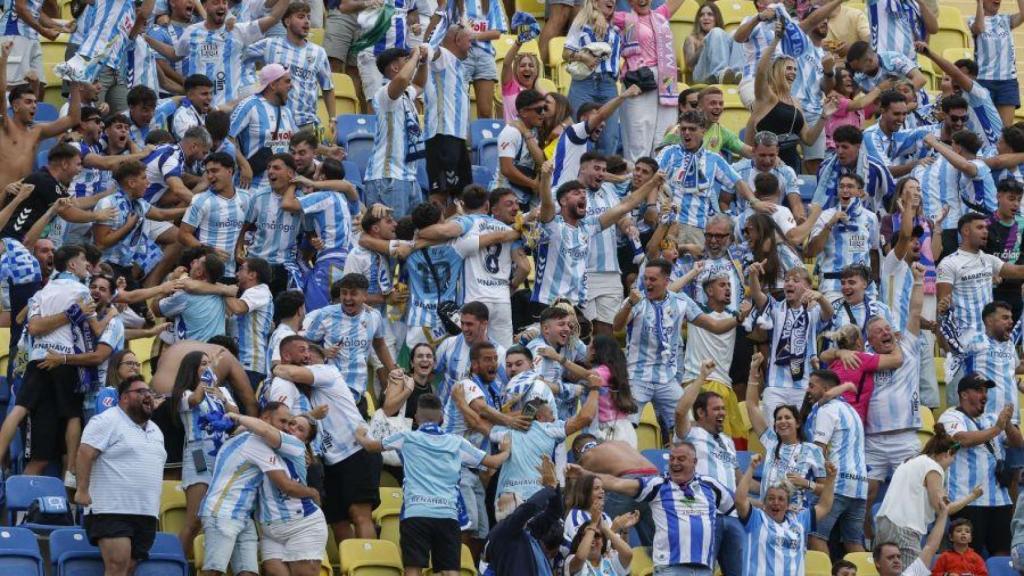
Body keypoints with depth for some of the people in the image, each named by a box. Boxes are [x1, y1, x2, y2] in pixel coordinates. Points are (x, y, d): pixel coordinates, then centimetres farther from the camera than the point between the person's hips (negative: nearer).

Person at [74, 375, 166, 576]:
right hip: (112, 512, -8)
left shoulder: (155, 431, 21)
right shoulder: (108, 422, -6)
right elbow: (85, 454, -13)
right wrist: (82, 489, -20)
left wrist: (154, 506, 24)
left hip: (146, 515, 8)